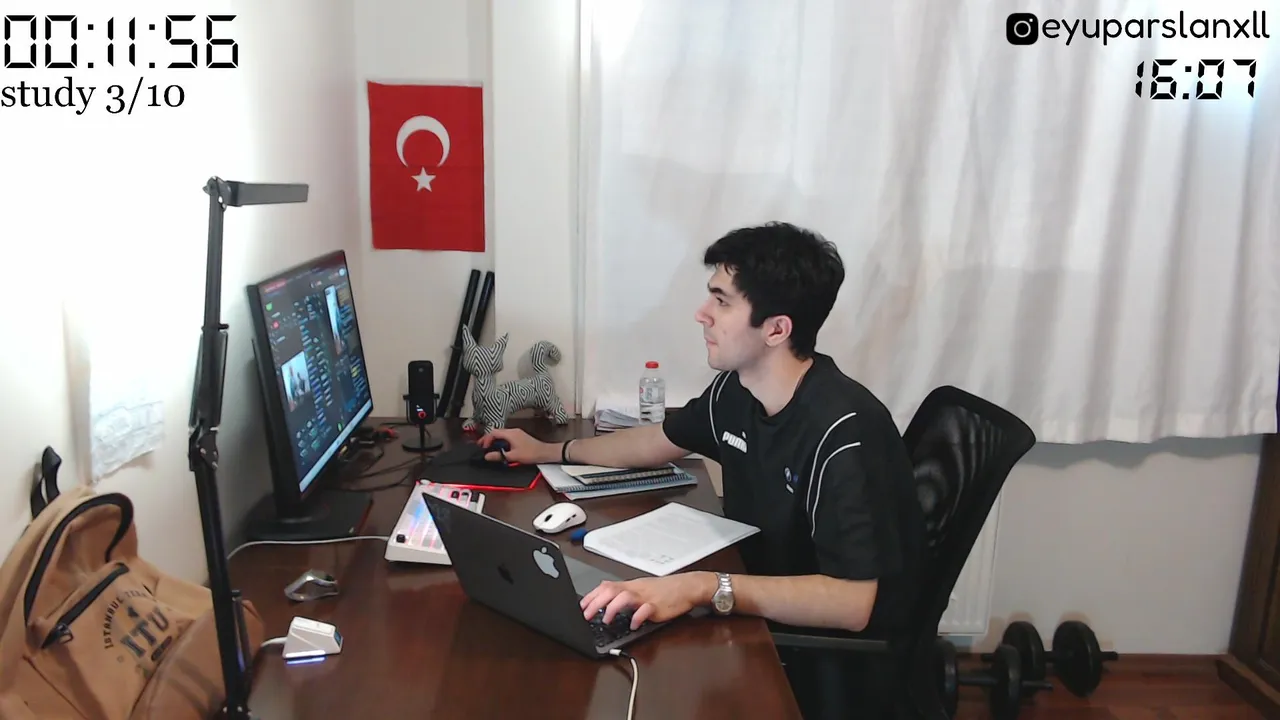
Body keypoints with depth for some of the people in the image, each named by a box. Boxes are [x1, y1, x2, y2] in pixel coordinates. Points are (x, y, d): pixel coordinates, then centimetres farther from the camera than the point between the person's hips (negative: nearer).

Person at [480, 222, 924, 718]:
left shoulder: (844, 435, -29)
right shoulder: (735, 391, -5)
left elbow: (851, 604, -34)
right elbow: (662, 440, 16)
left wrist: (702, 587, -42)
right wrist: (549, 451, 19)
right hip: (763, 614, 7)